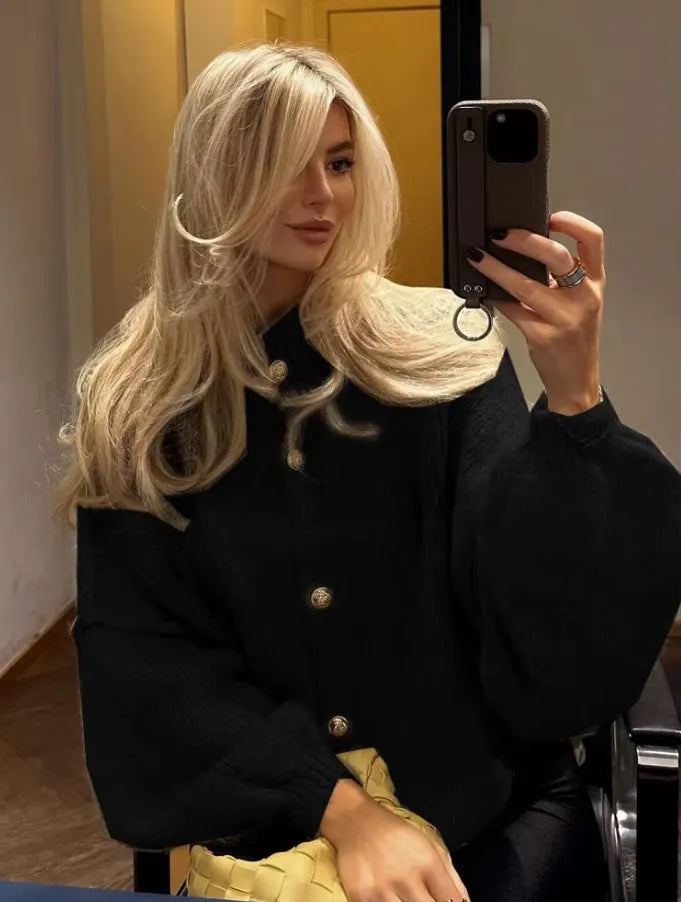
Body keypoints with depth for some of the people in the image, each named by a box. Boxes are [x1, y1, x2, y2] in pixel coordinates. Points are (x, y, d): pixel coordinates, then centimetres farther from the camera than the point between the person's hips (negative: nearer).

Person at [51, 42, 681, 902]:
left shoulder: (438, 353, -4)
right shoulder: (133, 404, -2)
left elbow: (546, 627, -11)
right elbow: (144, 661, -6)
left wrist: (573, 397, -27)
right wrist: (336, 805, -17)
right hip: (269, 827, 0)